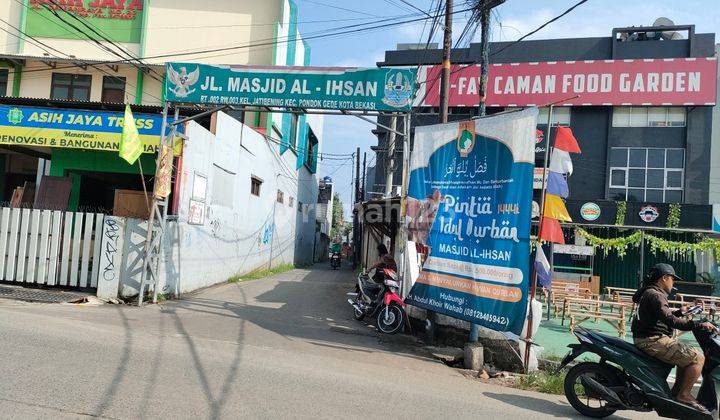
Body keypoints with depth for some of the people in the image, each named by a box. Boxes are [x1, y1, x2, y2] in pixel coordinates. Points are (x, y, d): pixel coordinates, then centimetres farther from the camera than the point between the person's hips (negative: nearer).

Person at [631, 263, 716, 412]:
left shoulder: (648, 293, 20)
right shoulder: (655, 295, -15)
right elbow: (669, 320, -27)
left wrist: (680, 312, 30)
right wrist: (699, 324, -25)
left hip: (648, 339, 11)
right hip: (653, 340, -11)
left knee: (687, 356, 24)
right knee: (697, 358, -11)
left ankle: (676, 391, 22)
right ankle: (684, 394, -5)